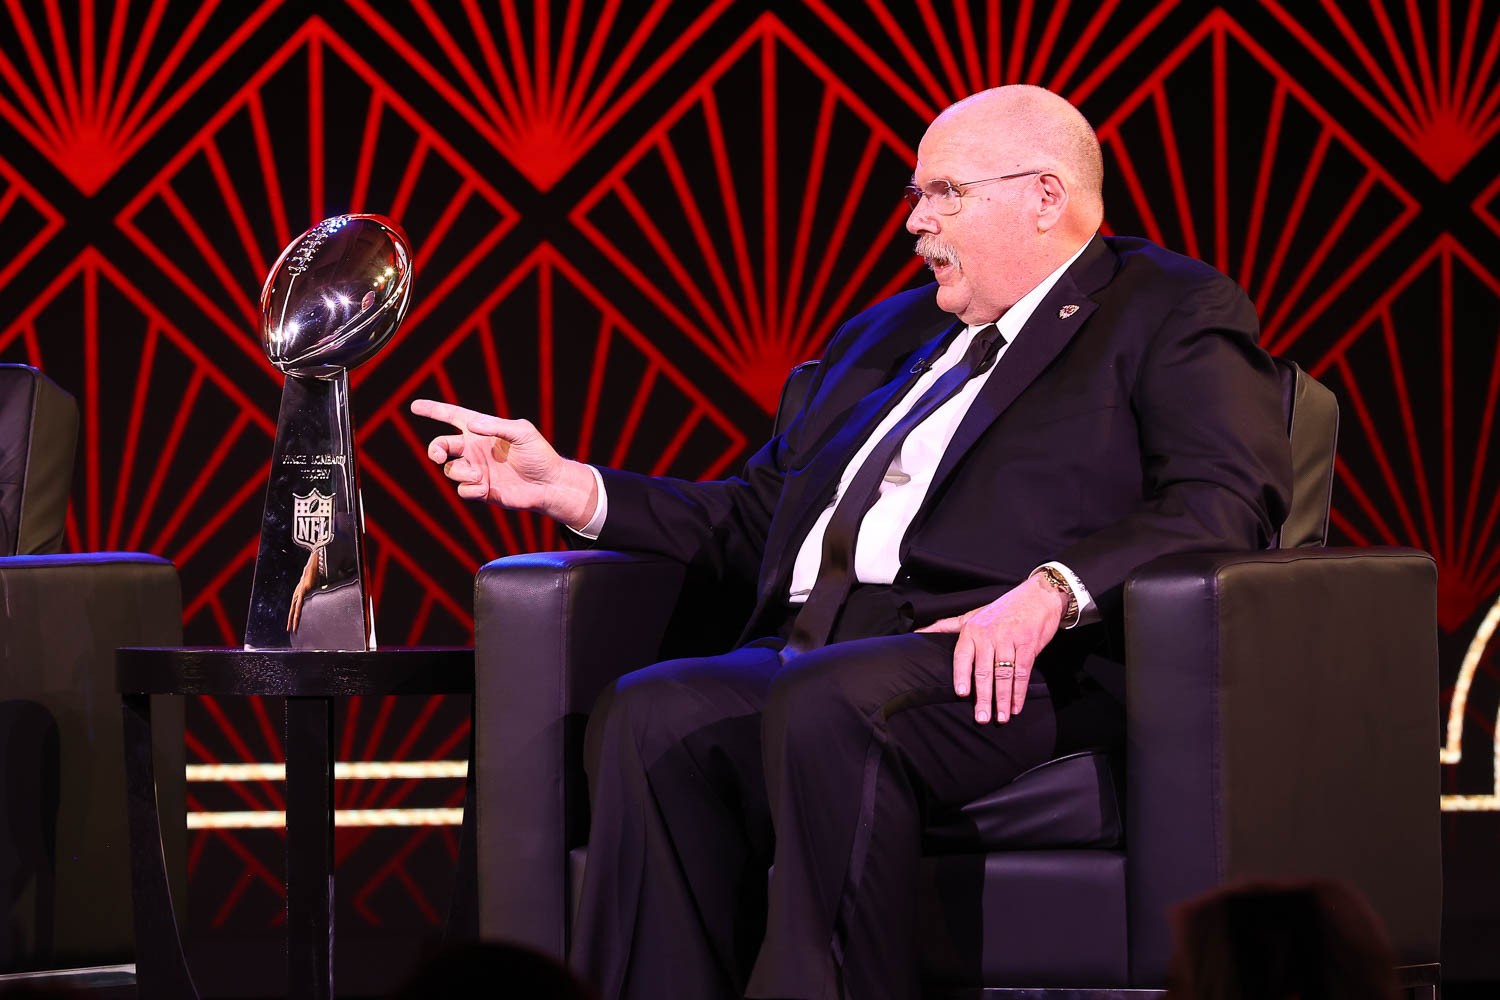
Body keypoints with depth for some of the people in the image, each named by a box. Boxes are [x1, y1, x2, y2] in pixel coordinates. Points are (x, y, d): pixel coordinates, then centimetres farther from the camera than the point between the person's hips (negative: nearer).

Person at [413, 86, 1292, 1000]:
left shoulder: (1170, 314, 10)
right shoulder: (887, 333, 33)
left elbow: (1230, 499, -7)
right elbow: (757, 522, 31)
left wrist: (1052, 590, -22)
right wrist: (572, 489, 18)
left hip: (1007, 673, -6)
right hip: (807, 660, 6)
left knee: (823, 703, -37)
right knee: (649, 717, -24)